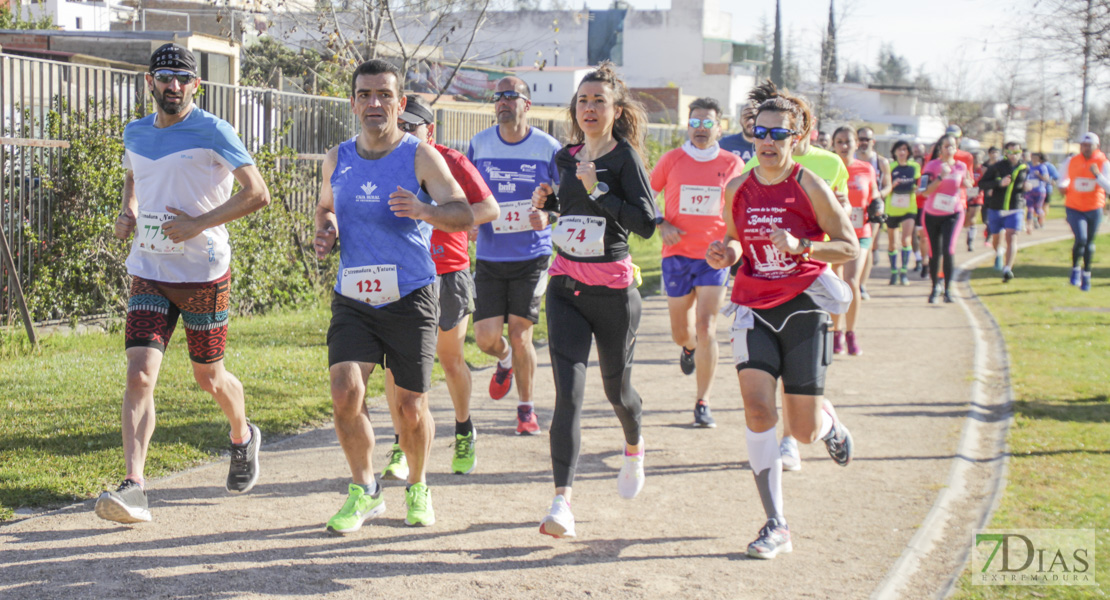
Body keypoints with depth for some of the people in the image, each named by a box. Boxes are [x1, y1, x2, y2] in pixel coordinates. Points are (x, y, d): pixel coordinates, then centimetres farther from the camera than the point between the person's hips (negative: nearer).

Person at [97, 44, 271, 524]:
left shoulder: (212, 132, -10)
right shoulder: (135, 134, 9)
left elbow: (257, 193, -15)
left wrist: (197, 224, -20)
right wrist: (128, 211, 10)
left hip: (203, 272, -4)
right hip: (148, 273, 4)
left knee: (209, 377, 11)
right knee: (139, 375, -13)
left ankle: (243, 437, 43)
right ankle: (133, 486, -18)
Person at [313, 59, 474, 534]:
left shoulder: (420, 157, -6)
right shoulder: (337, 158, 7)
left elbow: (464, 214, -14)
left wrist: (424, 210, -35)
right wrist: (325, 229, 3)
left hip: (410, 299, -3)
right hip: (352, 300, 3)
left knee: (410, 407, 3)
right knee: (345, 392, -14)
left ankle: (417, 486, 31)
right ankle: (365, 491, 5)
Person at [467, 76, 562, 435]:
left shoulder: (548, 148, -4)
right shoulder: (479, 144, 4)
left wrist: (547, 216, -17)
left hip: (531, 257, -2)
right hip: (489, 256, 2)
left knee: (520, 336, -6)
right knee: (486, 337, -5)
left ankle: (526, 409, 15)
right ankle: (506, 361, 33)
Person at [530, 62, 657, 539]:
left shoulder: (625, 158, -9)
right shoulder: (567, 157, 8)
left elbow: (646, 223, -18)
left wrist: (596, 191, -23)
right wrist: (546, 201, 6)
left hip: (612, 289, -3)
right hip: (565, 285, 3)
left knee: (615, 387, 14)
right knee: (568, 391, -11)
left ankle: (634, 447, 49)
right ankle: (562, 500, -16)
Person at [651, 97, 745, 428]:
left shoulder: (732, 164, 1)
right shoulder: (672, 160, 0)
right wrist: (661, 224, -6)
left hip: (714, 257, -1)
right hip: (677, 255, 1)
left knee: (706, 328, -13)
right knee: (680, 333, 10)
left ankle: (702, 404, -5)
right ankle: (690, 348, 50)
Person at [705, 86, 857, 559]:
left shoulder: (810, 188, -8)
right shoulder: (737, 189, 3)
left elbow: (850, 247, -5)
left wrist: (801, 247, -22)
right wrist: (727, 254, -5)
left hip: (802, 306, -2)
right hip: (754, 307, 3)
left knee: (804, 431, 0)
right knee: (757, 409, -17)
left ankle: (829, 423, 42)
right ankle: (776, 526, -9)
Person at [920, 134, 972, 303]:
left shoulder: (961, 167, 1)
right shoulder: (932, 166, -7)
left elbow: (967, 187, 19)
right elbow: (925, 191, -18)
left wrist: (967, 182, 0)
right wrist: (940, 177, -27)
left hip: (953, 214, 0)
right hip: (932, 214, 0)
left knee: (948, 251, -16)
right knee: (934, 253, 5)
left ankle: (948, 290, -6)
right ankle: (935, 287, 26)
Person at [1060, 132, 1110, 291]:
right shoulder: (1072, 162, -1)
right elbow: (1065, 179, 20)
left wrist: (1097, 175, -28)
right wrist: (1063, 187, 0)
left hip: (1094, 209, 0)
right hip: (1074, 208, 0)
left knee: (1089, 242, 12)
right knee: (1081, 239, -18)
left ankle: (1086, 275, 30)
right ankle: (1075, 269, 7)